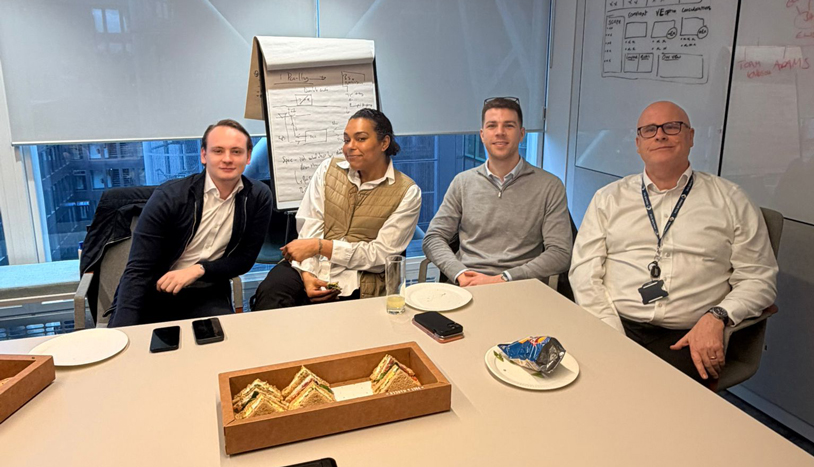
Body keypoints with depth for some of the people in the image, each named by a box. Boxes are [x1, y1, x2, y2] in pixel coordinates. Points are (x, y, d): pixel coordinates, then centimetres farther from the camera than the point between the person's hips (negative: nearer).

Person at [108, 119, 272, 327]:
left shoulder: (259, 198, -7)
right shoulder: (168, 197, -14)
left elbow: (245, 259, 0)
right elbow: (137, 271, -16)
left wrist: (198, 270, -18)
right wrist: (122, 334, -29)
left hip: (207, 296, 1)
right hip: (153, 294, -1)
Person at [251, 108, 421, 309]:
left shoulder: (407, 193, -1)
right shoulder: (328, 169, 9)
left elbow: (380, 255, -7)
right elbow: (309, 229, 3)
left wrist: (320, 246, -14)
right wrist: (307, 273, -15)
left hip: (355, 282, -2)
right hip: (311, 266, 2)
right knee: (269, 292, -30)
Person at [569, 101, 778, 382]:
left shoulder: (729, 201, 11)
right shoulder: (609, 198, 13)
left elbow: (758, 279, 9)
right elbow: (585, 273, 4)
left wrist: (716, 317, -11)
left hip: (685, 339, 0)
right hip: (618, 327, 1)